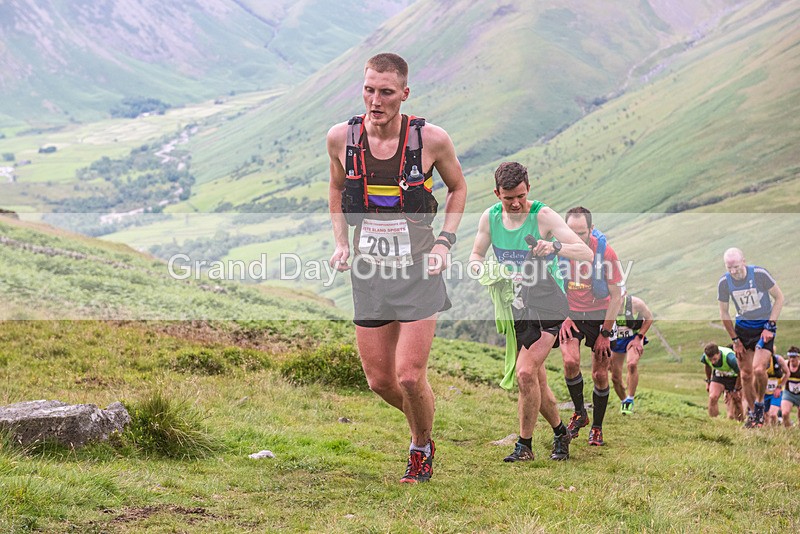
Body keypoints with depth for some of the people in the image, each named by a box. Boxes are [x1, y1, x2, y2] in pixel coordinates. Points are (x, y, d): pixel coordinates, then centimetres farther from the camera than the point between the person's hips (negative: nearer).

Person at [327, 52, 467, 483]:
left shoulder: (431, 139, -13)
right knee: (380, 381, 6)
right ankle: (421, 425, 38)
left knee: (410, 376, -9)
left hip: (418, 270, -3)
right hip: (368, 271, 3)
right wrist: (340, 243, 4)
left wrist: (444, 242, -4)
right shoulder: (341, 138, -6)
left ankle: (422, 448, 20)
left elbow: (457, 188, 7)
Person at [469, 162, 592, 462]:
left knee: (526, 372, -19)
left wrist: (555, 247, -39)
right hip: (517, 307, 5)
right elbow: (475, 257, 11)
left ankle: (524, 445, -7)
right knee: (536, 380, 10)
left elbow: (587, 254, -19)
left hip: (547, 304, -5)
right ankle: (560, 432, 33)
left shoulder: (542, 216, -15)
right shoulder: (490, 218, -2)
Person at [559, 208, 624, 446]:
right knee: (570, 362, -21)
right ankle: (579, 412, 2)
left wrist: (605, 332, -9)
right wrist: (563, 317, -5)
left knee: (600, 375, -1)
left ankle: (597, 427, 17)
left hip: (599, 316, -1)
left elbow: (616, 295, -8)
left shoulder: (605, 252, -17)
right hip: (571, 315, 1)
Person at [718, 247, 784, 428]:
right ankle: (752, 413, 18)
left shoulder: (760, 274, -21)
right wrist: (735, 340, -1)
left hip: (764, 326, -3)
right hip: (742, 327, 3)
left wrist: (770, 326, -13)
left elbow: (779, 298, -8)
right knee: (746, 374, 3)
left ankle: (760, 405, 5)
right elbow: (724, 313, 2)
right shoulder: (724, 282, -11)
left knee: (759, 369, -20)